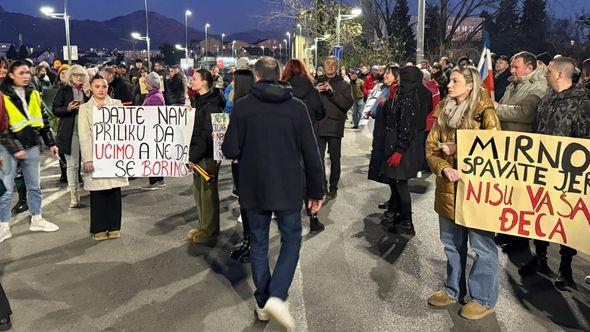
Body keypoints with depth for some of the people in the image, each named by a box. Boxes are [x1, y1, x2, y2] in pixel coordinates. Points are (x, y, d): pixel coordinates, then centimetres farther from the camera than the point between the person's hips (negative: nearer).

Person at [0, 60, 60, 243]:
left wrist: (51, 143, 10)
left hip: (32, 146, 5)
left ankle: (36, 220, 26)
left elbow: (43, 120, 14)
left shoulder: (34, 94, 9)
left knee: (34, 186, 13)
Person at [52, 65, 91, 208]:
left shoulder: (88, 89, 11)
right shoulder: (63, 90, 6)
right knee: (72, 163, -1)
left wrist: (88, 94, -8)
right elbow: (55, 110, 5)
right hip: (70, 131, -2)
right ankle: (73, 193, 6)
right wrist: (68, 108, -13)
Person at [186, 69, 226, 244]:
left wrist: (194, 156, -20)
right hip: (198, 154, 9)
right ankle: (204, 226, 31)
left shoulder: (211, 105, -18)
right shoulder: (197, 100, 12)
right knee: (199, 190, 17)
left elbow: (208, 135, -22)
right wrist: (192, 154, 11)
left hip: (208, 155, -9)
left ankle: (209, 232, 14)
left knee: (208, 192, 1)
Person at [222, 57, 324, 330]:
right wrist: (316, 191, 3)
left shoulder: (243, 106, -7)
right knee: (291, 240, 14)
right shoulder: (297, 106, -6)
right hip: (289, 189, -1)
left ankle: (262, 302, 23)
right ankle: (277, 296, -2)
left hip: (254, 189, 1)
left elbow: (230, 150, -7)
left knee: (259, 243, 16)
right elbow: (311, 153, -6)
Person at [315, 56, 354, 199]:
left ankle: (333, 187, 17)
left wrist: (332, 92, -18)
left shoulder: (344, 85, 5)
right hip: (319, 126, 2)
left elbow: (348, 104, -10)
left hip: (335, 126, -2)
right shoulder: (318, 83, 13)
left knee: (335, 159, 5)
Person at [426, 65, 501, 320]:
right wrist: (444, 168, -13)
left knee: (482, 245, 5)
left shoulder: (484, 113, -9)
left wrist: (457, 150, -15)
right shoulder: (443, 111, 8)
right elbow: (431, 148, 6)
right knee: (452, 243, 18)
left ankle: (483, 299, 22)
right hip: (448, 187, 6)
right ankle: (453, 289, 35)